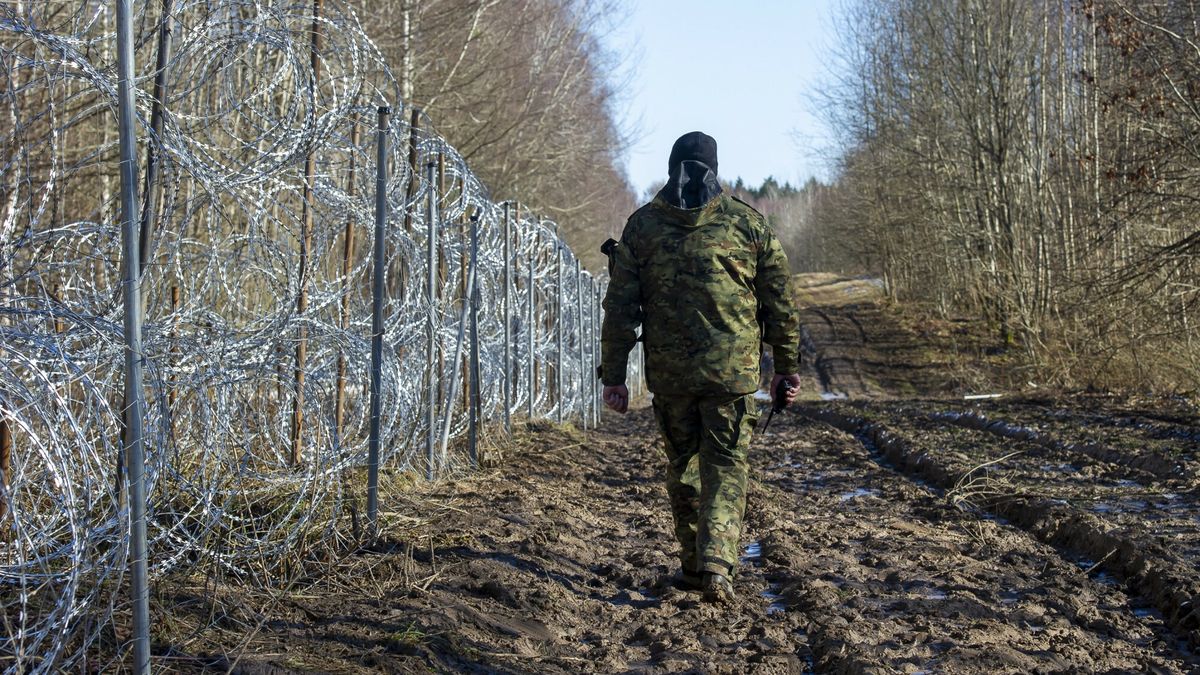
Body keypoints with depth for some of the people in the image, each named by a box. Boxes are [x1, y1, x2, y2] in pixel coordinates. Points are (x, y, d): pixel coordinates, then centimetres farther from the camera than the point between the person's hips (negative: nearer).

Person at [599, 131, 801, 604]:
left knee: (682, 468, 16)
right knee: (726, 468, 4)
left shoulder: (642, 225, 3)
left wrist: (613, 375, 7)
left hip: (668, 371, 1)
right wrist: (787, 365, 14)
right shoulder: (747, 221, 1)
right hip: (733, 370, -1)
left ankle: (693, 566, 23)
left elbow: (620, 308, 2)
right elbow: (779, 302, 5)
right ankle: (717, 564, -14)